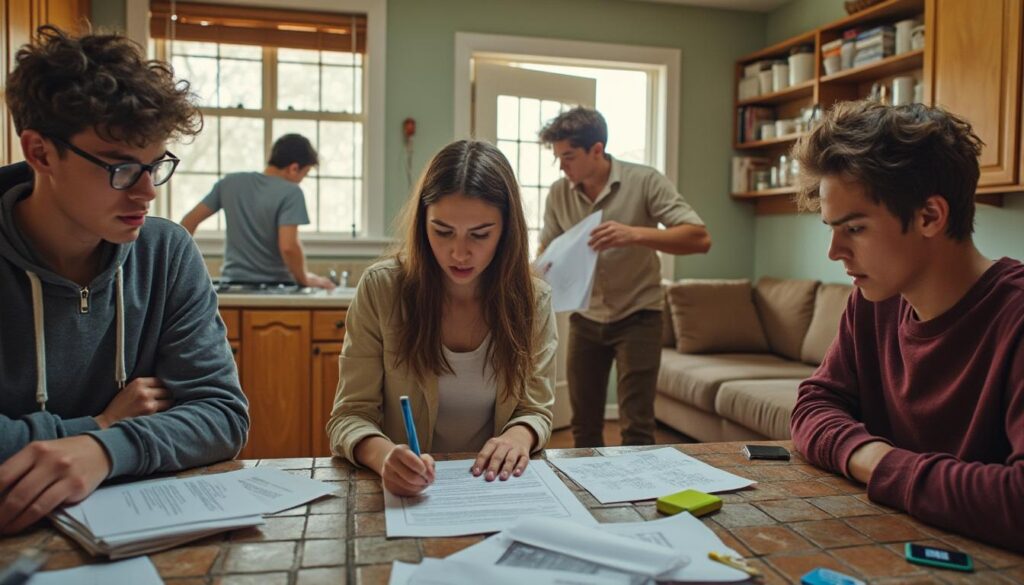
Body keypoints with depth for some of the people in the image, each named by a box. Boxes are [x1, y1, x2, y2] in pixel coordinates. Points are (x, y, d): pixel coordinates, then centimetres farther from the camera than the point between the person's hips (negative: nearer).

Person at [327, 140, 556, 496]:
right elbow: (349, 416, -9)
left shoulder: (532, 299, -4)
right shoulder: (380, 289, -10)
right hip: (404, 492, -3)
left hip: (495, 487, 3)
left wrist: (519, 436, -21)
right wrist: (384, 455, -31)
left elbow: (536, 411, 2)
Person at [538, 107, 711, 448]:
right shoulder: (559, 193, -3)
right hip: (585, 319, 4)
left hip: (637, 317, -3)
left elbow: (700, 239, -20)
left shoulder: (644, 182, -14)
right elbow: (547, 250, 9)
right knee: (584, 426, 11)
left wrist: (635, 234, -35)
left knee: (637, 428, -3)